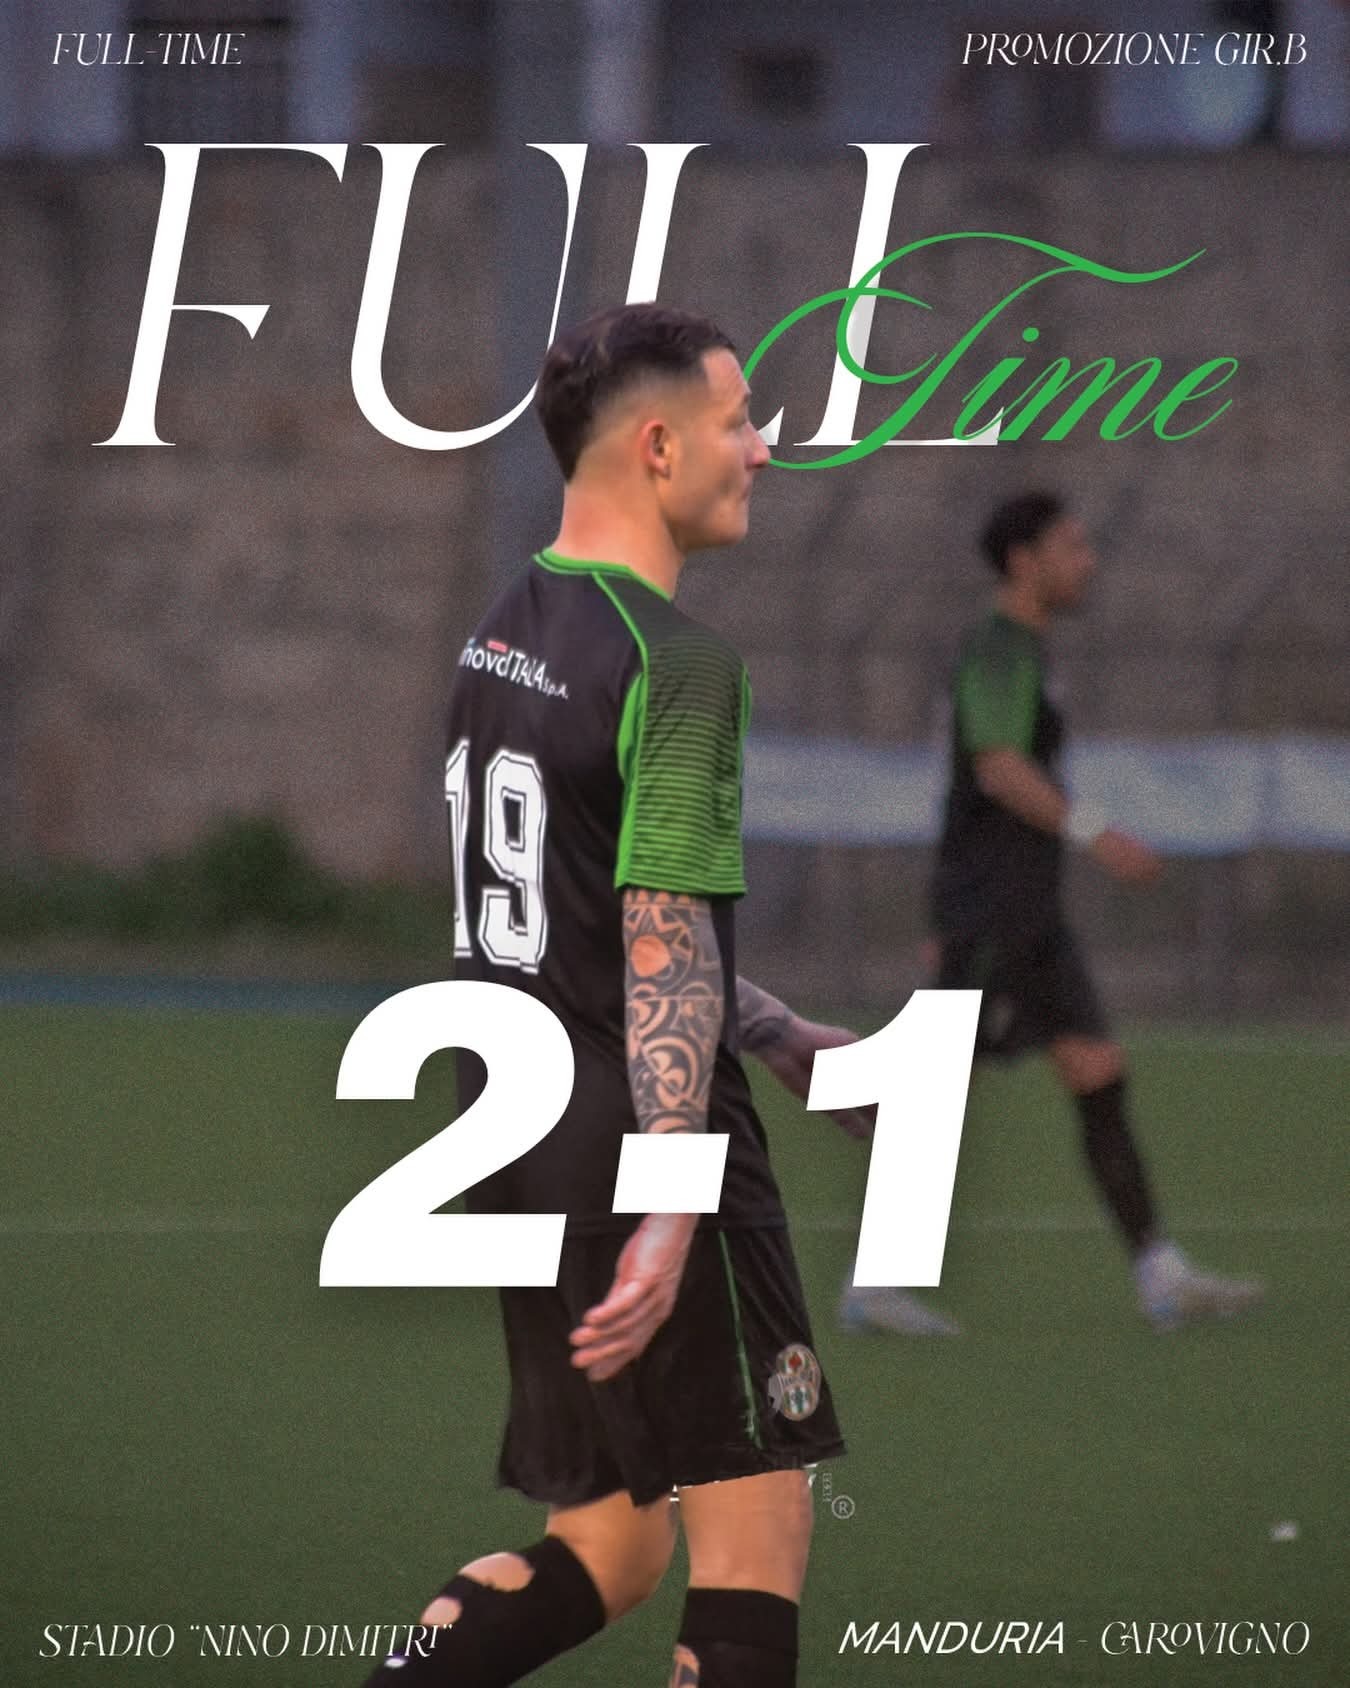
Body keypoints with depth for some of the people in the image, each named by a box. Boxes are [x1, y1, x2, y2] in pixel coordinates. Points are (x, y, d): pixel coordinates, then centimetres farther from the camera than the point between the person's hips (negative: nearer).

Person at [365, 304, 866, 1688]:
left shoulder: (504, 632, 13)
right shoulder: (675, 663, -15)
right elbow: (664, 948, -22)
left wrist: (795, 1046, 27)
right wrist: (672, 1212, -26)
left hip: (521, 1148, 9)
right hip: (636, 1148, -9)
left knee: (608, 1550, 14)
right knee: (756, 1538, -1)